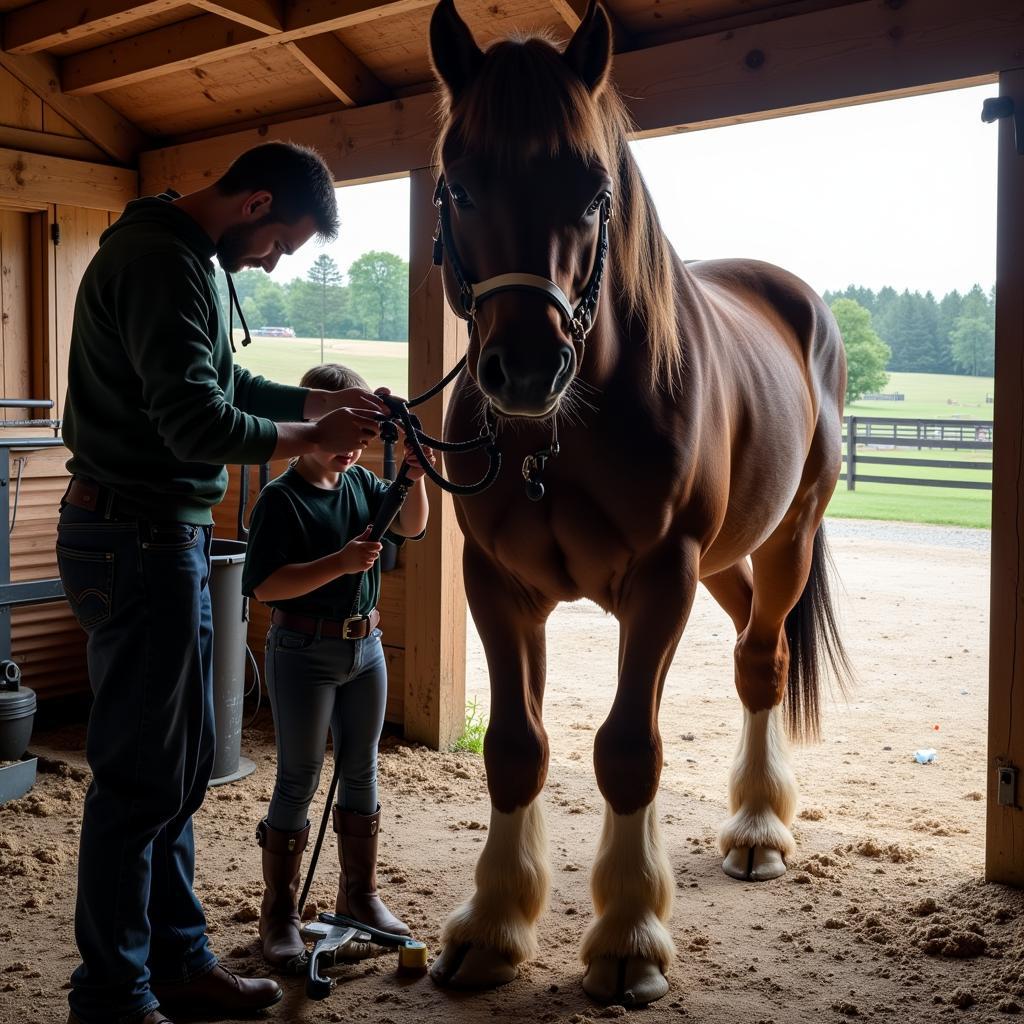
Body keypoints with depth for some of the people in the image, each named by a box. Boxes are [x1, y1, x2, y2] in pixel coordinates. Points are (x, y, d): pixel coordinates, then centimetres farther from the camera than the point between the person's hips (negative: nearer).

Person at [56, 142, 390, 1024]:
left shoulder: (184, 258, 14)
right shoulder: (161, 262, -18)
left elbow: (222, 382, 23)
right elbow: (201, 424, -25)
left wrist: (319, 401, 11)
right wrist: (313, 438, -10)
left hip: (163, 538, 11)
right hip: (138, 542, -11)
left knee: (180, 763, 17)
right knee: (141, 775, 0)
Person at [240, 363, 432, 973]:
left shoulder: (362, 483, 5)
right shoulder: (282, 499, -15)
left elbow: (412, 526, -2)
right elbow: (265, 586, -23)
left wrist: (415, 478, -19)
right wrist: (339, 563, -31)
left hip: (365, 646, 6)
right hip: (304, 651, -6)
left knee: (362, 773, 15)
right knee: (299, 781, 2)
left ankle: (361, 894, 31)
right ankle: (280, 914, 16)